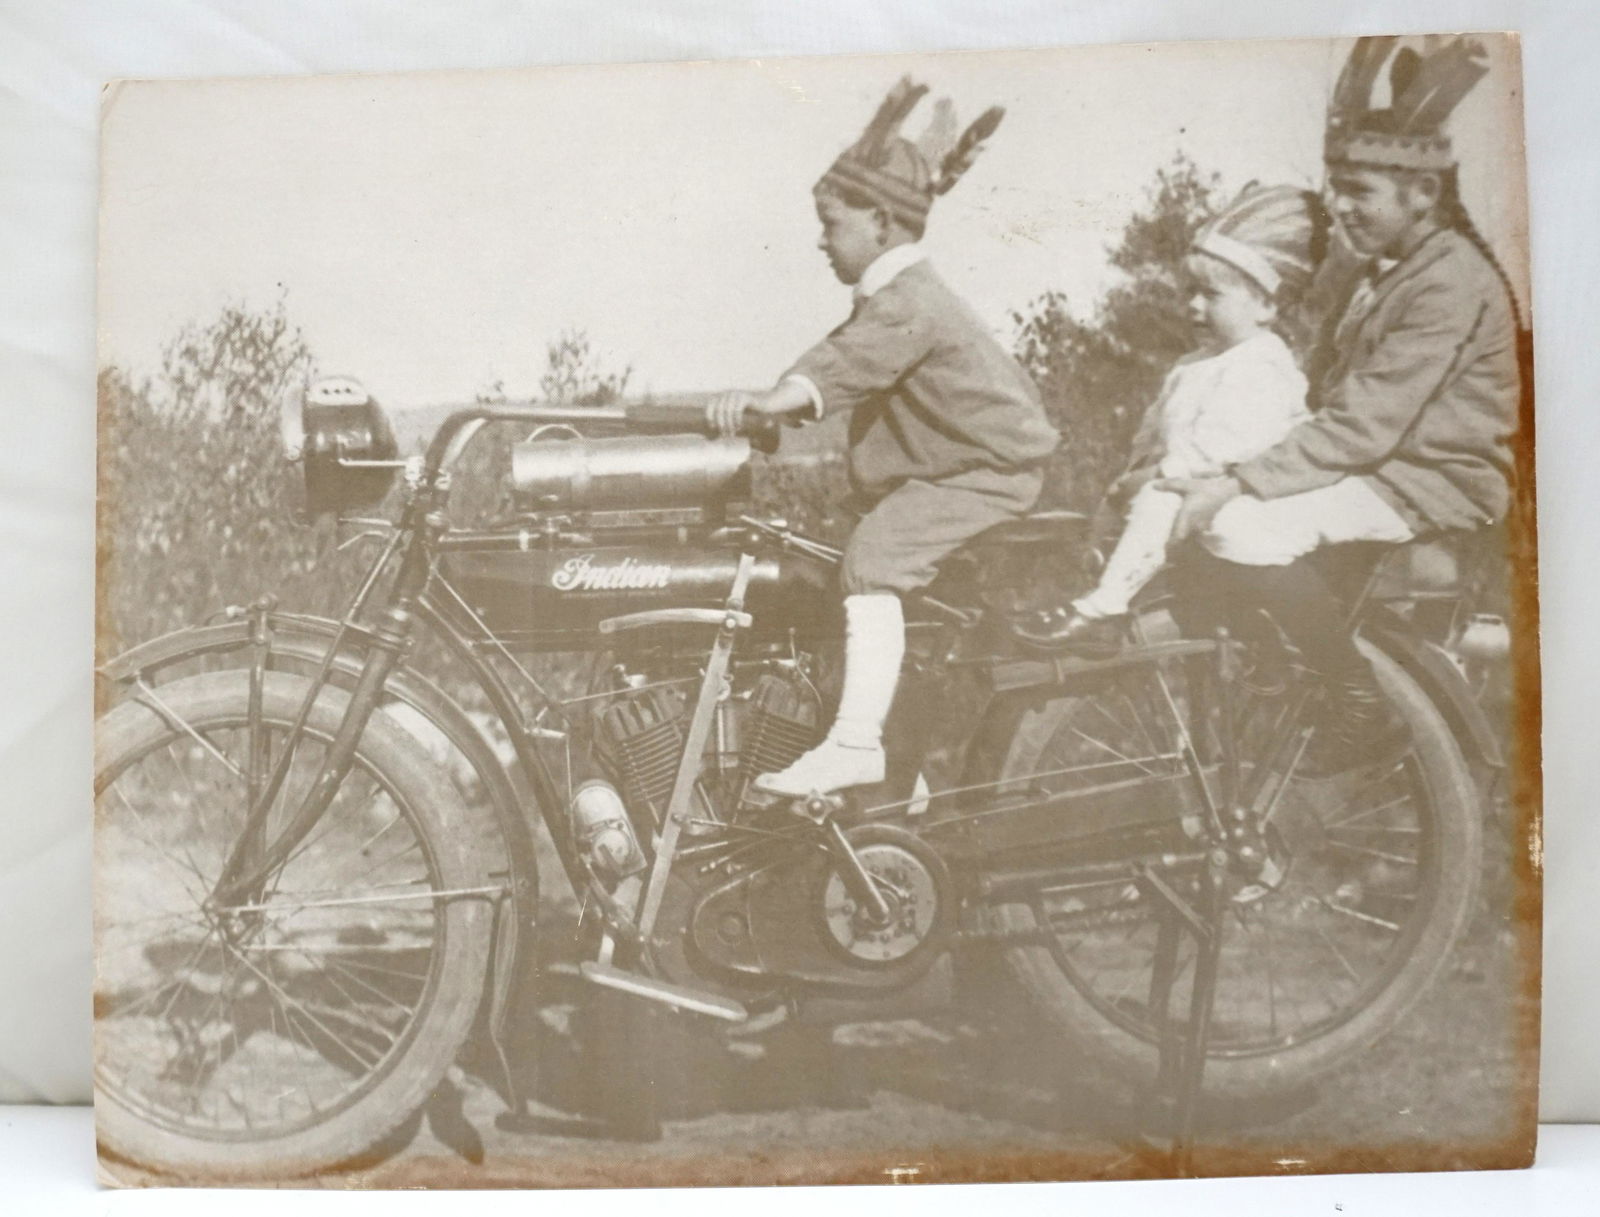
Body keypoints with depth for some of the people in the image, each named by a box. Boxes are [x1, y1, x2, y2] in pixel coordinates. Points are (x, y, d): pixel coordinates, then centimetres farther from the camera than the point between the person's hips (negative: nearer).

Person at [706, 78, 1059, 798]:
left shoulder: (907, 303, -23)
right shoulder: (895, 295, 13)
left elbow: (847, 361, -40)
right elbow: (837, 359, 12)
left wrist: (764, 402, -53)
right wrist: (759, 406, 1)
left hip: (987, 470, -11)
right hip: (960, 460, 12)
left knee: (873, 556, -27)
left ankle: (855, 742, -31)